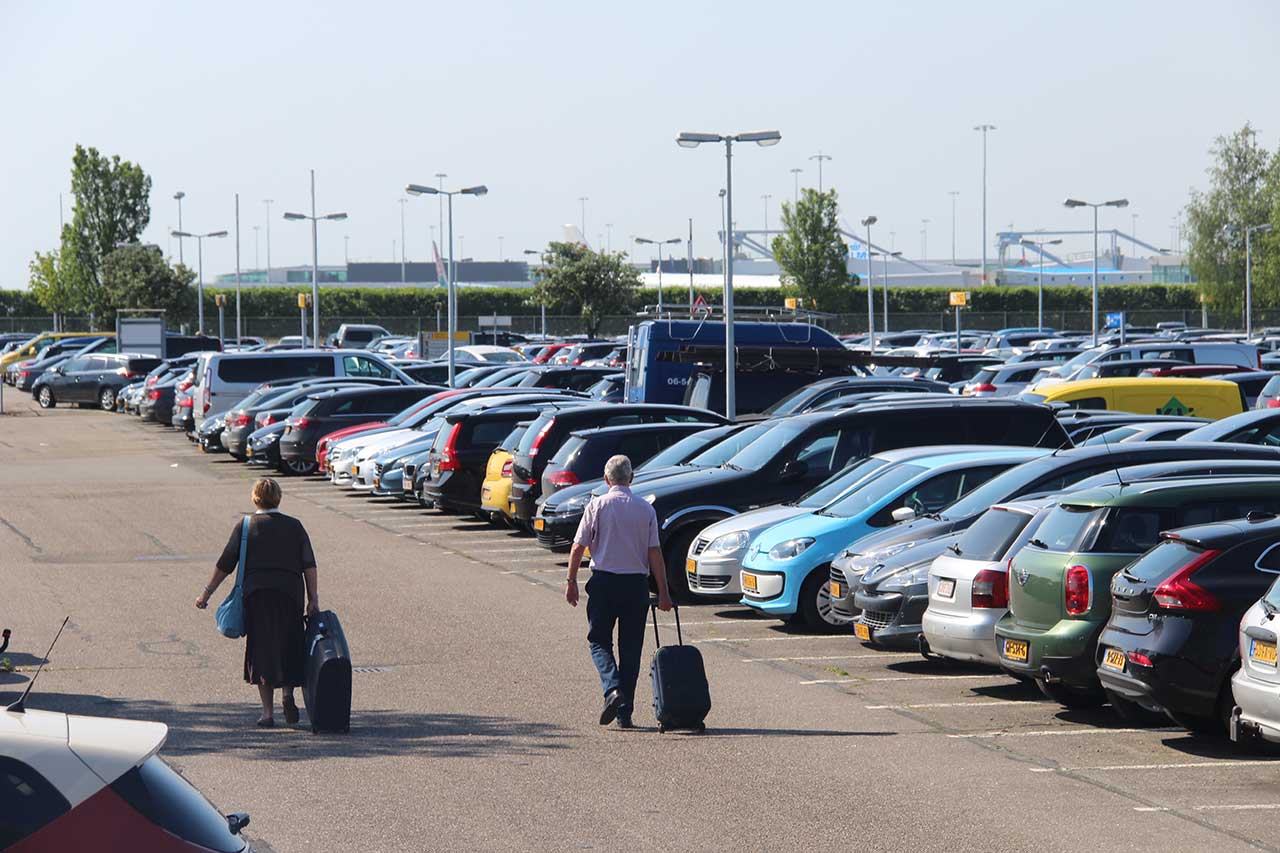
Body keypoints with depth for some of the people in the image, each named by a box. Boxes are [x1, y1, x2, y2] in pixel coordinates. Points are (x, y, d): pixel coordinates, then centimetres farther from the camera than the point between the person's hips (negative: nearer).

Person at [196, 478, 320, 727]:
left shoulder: (246, 526, 5)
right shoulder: (295, 526, 9)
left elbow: (225, 565, 3)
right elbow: (309, 565, 1)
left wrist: (207, 593, 10)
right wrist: (313, 599, 2)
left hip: (256, 594, -1)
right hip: (290, 593, 1)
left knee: (261, 650, 3)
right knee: (289, 647, 15)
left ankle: (268, 711, 0)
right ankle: (287, 693, -6)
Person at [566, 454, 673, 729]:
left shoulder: (597, 506, -3)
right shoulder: (646, 510, 2)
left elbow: (578, 548, -5)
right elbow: (654, 553, 0)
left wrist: (571, 582, 4)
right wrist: (663, 592, 2)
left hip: (603, 582, -2)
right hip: (636, 583, 2)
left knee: (600, 641, 8)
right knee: (631, 648, 8)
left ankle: (613, 688, -18)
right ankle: (625, 712, 7)